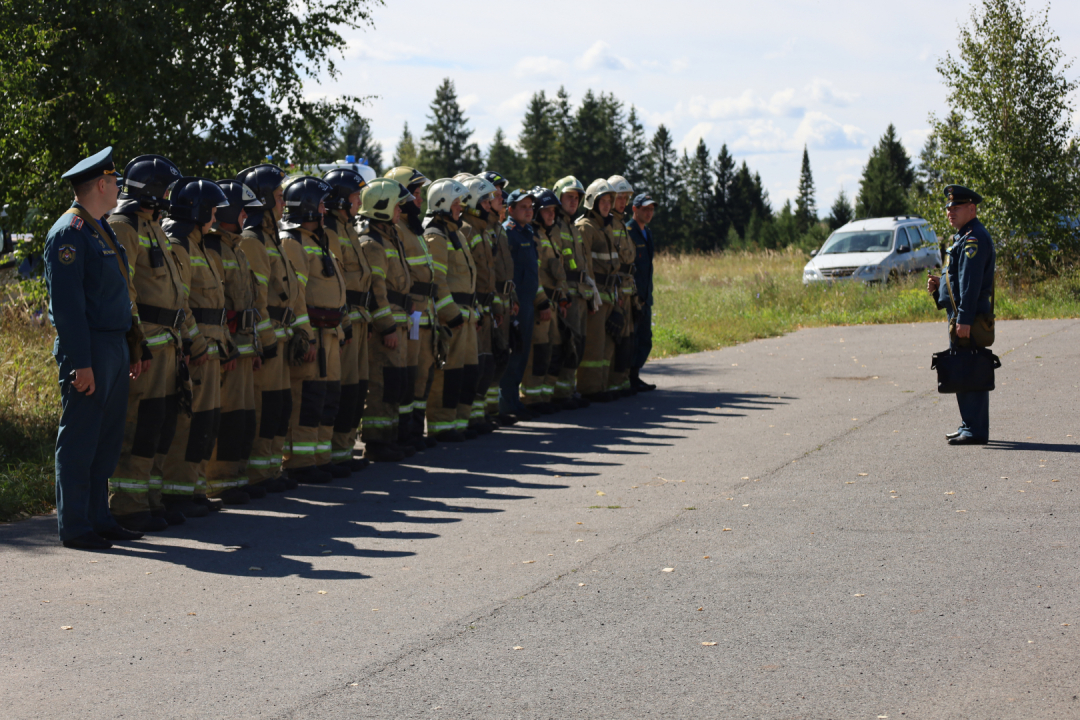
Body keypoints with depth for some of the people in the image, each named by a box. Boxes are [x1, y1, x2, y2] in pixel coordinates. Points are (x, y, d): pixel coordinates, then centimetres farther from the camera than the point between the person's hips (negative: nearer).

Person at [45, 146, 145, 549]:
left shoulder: (102, 230, 17)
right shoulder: (69, 233, -13)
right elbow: (67, 303, -18)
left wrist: (132, 349, 18)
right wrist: (81, 363, -21)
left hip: (115, 347, 9)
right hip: (88, 349, -9)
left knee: (107, 440, 12)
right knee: (79, 441, -4)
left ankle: (98, 518, 20)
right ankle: (74, 527, 0)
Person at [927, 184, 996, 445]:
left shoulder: (974, 238, -14)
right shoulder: (964, 237, 20)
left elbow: (971, 282, -21)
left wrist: (964, 319, -26)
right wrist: (940, 285, 9)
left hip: (970, 316, -11)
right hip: (961, 317, 11)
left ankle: (975, 430, -8)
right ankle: (970, 426, 21)